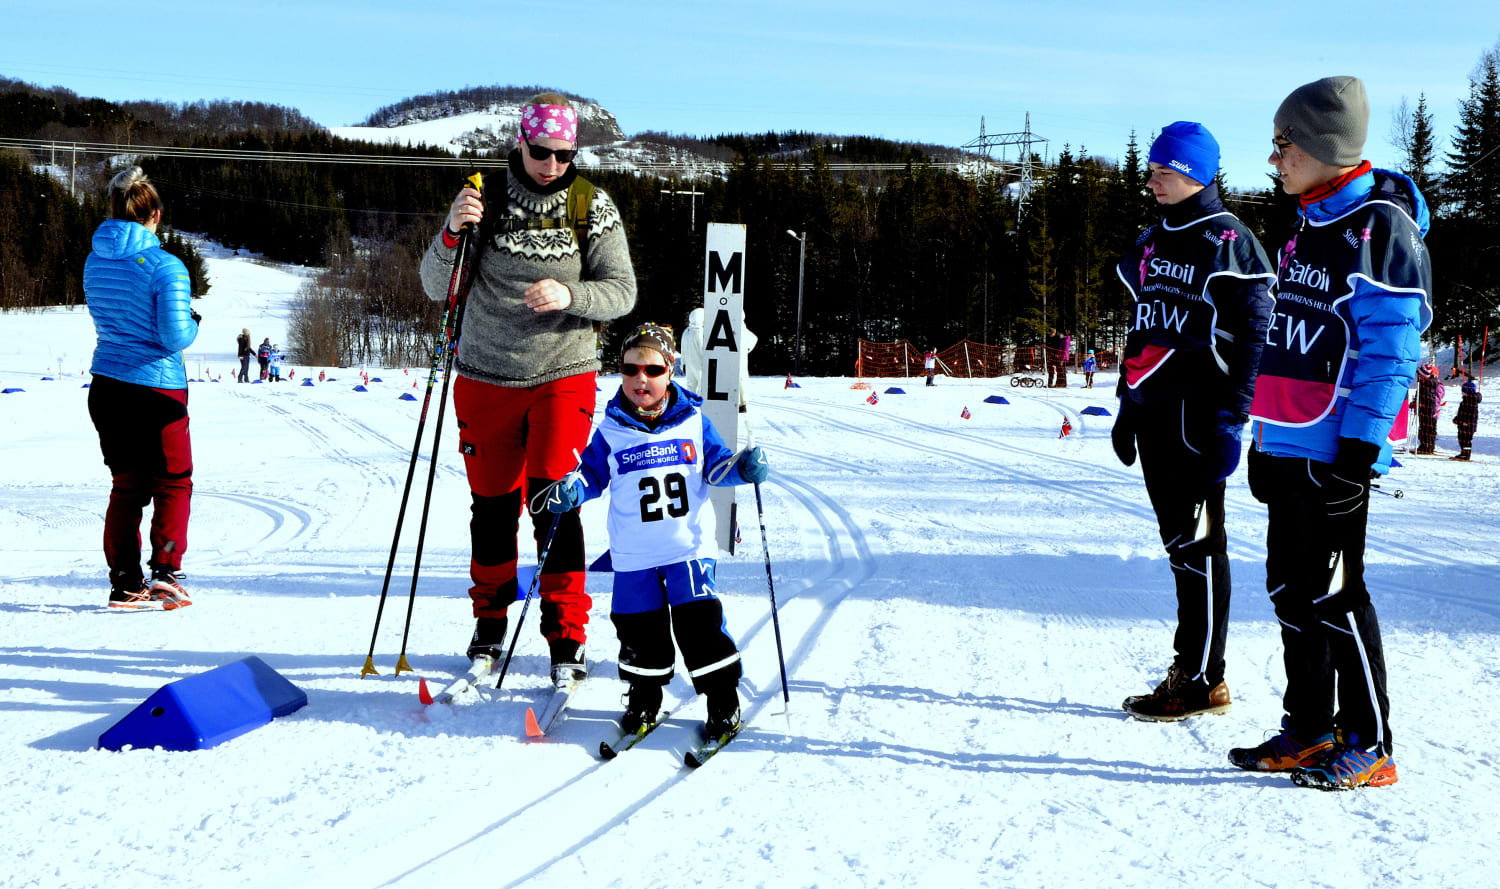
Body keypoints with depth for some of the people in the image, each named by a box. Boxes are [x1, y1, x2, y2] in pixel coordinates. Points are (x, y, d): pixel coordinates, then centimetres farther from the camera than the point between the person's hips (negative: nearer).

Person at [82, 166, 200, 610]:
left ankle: (125, 581, 12)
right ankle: (164, 573, -1)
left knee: (126, 485, 15)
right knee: (173, 483, 9)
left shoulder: (94, 261, 5)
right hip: (157, 389, -6)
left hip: (106, 386, 6)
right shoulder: (165, 266, -15)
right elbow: (175, 337, -17)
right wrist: (193, 322, 2)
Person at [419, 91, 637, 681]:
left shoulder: (593, 209, -2)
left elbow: (622, 292, -4)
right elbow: (437, 287, -2)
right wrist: (452, 235, -21)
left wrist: (569, 294, -23)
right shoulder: (487, 200, -2)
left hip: (563, 375, -1)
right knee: (493, 502, 8)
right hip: (487, 377, 1)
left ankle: (567, 638, -1)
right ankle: (490, 622, 26)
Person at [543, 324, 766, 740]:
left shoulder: (693, 422, 4)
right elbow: (592, 472, 11)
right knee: (639, 625, 4)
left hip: (689, 545, -1)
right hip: (634, 553, 1)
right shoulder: (611, 431, 3)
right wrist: (570, 490, -8)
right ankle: (644, 695, 24)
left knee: (699, 619, -7)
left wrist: (744, 467, -11)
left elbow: (716, 463, 9)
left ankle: (723, 700, 6)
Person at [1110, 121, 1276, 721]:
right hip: (1155, 412, 8)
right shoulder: (1153, 242, 17)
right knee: (1177, 540, 11)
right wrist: (1128, 405, 20)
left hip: (1197, 414, -8)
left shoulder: (1228, 242, -8)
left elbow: (1252, 336, -13)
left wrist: (1228, 421, -18)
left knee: (1196, 543, -4)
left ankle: (1204, 680, 2)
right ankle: (1189, 666, 19)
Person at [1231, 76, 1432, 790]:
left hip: (1337, 452, -9)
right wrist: (1264, 439, 19)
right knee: (1292, 590, 12)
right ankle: (1309, 730, 23)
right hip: (1291, 445, 9)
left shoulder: (1379, 227, -11)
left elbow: (1388, 346, -17)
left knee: (1334, 592, -4)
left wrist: (1360, 448, -21)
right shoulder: (1309, 231, 17)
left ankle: (1368, 745, 7)